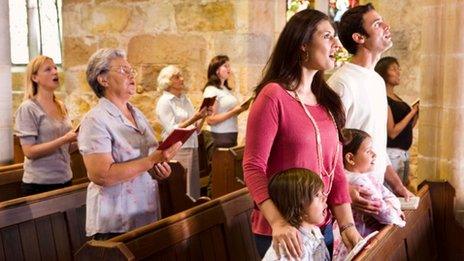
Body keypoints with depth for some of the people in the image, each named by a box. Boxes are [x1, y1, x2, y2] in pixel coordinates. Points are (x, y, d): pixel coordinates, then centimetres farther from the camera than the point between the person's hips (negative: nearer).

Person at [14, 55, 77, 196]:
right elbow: (30, 151, -17)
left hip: (65, 179, 6)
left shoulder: (61, 106, 8)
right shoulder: (28, 108, -10)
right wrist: (64, 140, -23)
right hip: (39, 185, -6)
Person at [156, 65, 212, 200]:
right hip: (177, 151, -6)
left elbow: (196, 129, 14)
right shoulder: (164, 102, -5)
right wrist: (192, 119, -22)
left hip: (193, 149, 6)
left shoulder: (185, 99, 14)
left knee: (194, 191, 6)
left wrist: (203, 116, -3)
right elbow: (172, 131, -14)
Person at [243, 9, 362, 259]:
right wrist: (278, 222, -30)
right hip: (283, 232, -7)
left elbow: (335, 167, 6)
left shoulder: (327, 100, 8)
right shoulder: (273, 96, -14)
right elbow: (253, 167, -18)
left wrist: (347, 224, -3)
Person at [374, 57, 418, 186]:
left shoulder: (396, 98, 12)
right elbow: (392, 133, -20)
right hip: (392, 153, -9)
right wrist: (412, 112, -17)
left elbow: (408, 127, 18)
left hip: (403, 153, 9)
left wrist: (416, 112, 2)